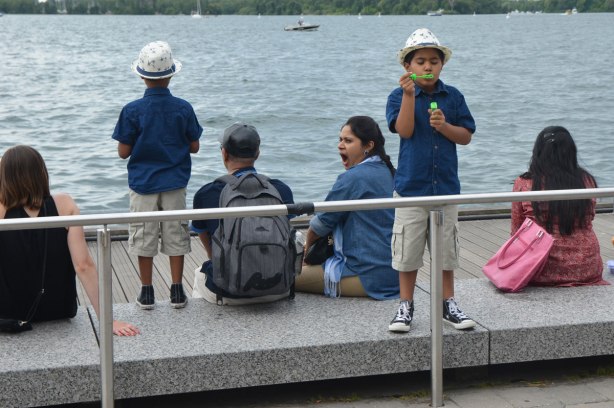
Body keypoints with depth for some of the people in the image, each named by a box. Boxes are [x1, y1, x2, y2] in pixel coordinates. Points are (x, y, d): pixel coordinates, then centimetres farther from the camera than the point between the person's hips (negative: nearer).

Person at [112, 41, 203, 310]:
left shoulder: (132, 111, -12)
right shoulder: (183, 109, -8)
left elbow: (123, 152, -8)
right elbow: (194, 147, 0)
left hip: (143, 185, -1)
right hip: (175, 185, 1)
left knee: (144, 238, 9)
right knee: (176, 236, 10)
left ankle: (146, 292, 14)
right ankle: (177, 291, 13)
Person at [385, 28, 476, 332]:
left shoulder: (453, 97, 4)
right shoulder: (399, 96, -2)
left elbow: (466, 136, 3)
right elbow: (405, 130, -17)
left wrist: (444, 126, -15)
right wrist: (409, 95, -25)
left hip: (446, 185, 2)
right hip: (411, 185, -2)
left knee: (447, 248, 10)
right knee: (408, 250, 3)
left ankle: (448, 304, 22)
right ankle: (406, 306, 16)